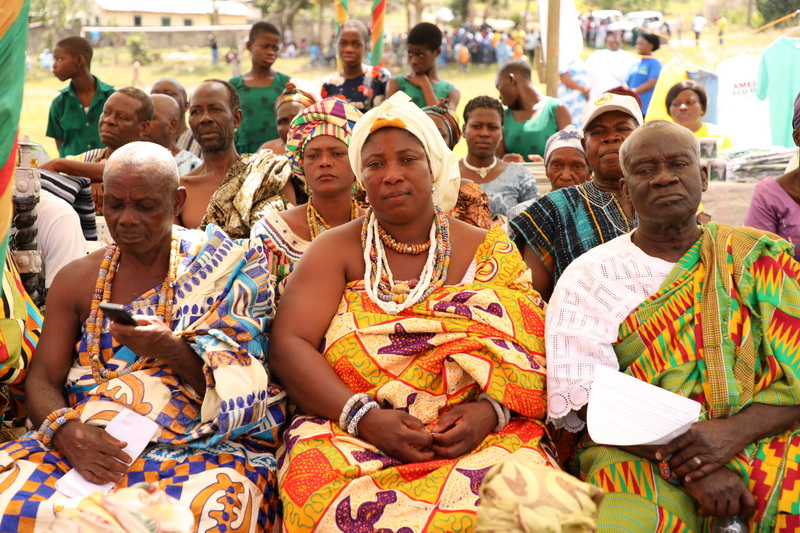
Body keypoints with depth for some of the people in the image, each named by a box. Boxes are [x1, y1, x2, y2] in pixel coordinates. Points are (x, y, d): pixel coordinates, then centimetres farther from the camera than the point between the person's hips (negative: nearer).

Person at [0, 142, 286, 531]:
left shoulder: (223, 271, 3)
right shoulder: (76, 280, 12)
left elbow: (238, 389, -2)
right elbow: (42, 381, 5)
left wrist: (172, 350, -20)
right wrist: (68, 432, -17)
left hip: (201, 448, -2)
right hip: (88, 442, 3)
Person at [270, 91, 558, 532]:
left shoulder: (490, 253, 11)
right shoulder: (335, 251, 10)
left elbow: (535, 355, 6)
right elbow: (288, 345, -2)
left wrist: (490, 411, -16)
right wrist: (364, 417, -17)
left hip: (479, 441, 0)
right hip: (350, 436, 1)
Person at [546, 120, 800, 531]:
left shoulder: (759, 256, 10)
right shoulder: (587, 277, 6)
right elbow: (588, 402, -5)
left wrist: (732, 432, -17)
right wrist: (684, 467, -18)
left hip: (761, 444, 1)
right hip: (640, 457, -1)